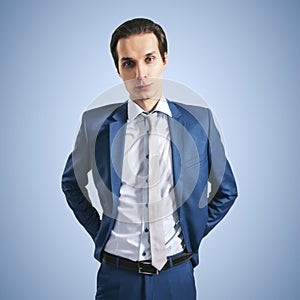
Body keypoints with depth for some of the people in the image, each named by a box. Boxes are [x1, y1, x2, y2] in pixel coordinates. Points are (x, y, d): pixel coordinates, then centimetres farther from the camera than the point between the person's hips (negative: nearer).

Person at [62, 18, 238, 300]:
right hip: (117, 275, 0)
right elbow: (71, 183, 10)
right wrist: (98, 232, 3)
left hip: (177, 275, 1)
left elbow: (226, 190, 8)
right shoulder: (95, 122, -5)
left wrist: (193, 233, 2)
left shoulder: (200, 120, -4)